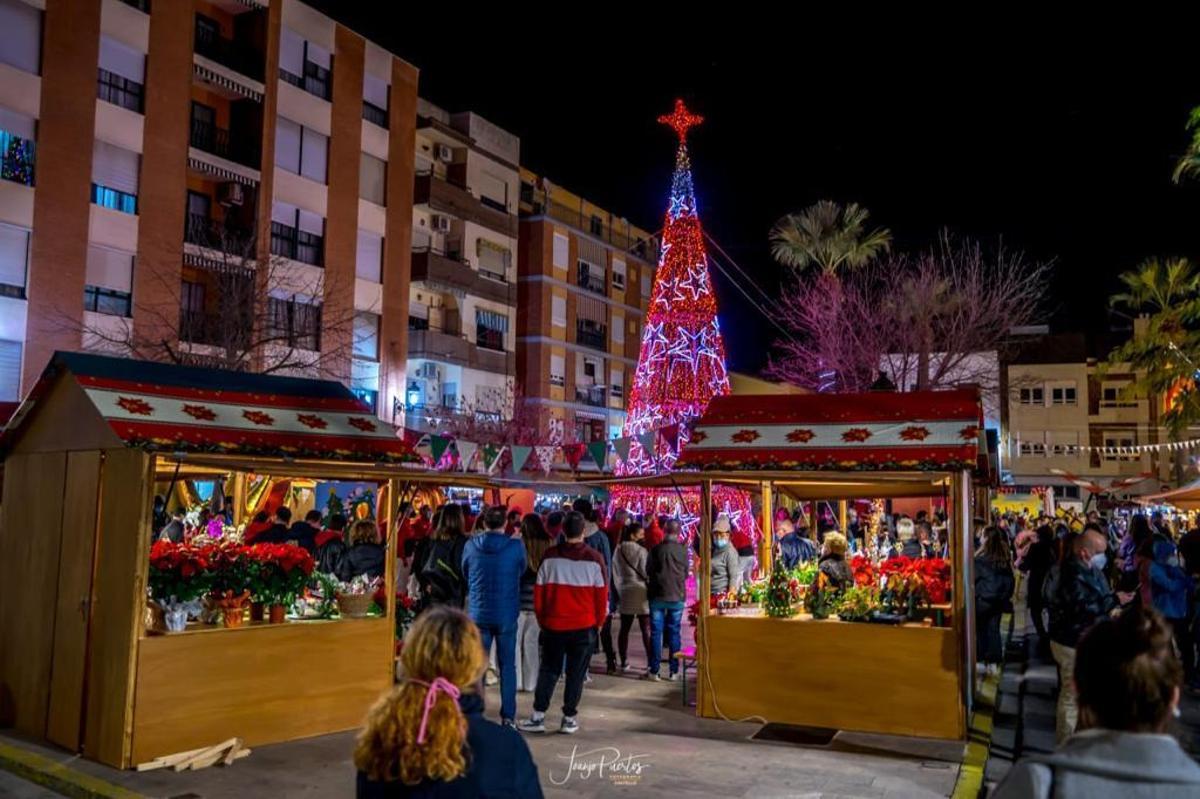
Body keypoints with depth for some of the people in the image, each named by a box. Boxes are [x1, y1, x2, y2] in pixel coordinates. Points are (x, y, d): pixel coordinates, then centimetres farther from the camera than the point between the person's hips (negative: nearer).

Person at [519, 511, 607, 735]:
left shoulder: (550, 556, -4)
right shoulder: (594, 558, -8)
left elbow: (539, 592, 1)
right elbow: (601, 595, -3)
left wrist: (542, 619, 13)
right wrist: (599, 622, 10)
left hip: (554, 624, 1)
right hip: (585, 626, -1)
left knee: (548, 670, 12)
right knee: (576, 673, 8)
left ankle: (538, 716, 10)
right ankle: (569, 718, 11)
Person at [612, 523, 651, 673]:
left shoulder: (618, 551, 4)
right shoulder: (642, 551, -11)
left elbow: (615, 573, 8)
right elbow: (646, 573, -10)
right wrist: (651, 588, 4)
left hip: (624, 592, 5)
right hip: (641, 592, -4)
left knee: (624, 628, 9)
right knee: (646, 629, 0)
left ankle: (624, 662, 13)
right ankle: (651, 662, -1)